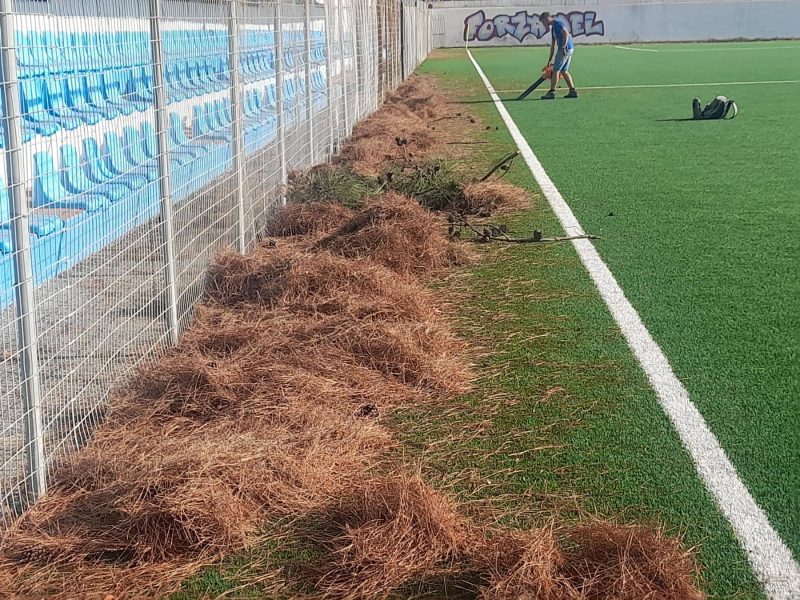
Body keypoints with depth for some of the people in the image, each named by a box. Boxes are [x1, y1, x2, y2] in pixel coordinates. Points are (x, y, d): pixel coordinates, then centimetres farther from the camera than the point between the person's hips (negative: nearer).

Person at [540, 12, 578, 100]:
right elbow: (553, 45, 28)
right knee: (564, 71, 13)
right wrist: (550, 60, 30)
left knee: (556, 70, -6)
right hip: (569, 49, 10)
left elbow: (566, 33, -19)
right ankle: (572, 91, 12)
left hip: (566, 49, -10)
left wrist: (564, 46, -26)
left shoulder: (557, 23, -6)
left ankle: (552, 92, -5)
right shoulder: (553, 27, 24)